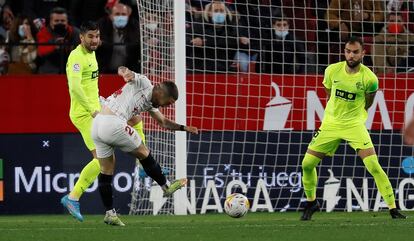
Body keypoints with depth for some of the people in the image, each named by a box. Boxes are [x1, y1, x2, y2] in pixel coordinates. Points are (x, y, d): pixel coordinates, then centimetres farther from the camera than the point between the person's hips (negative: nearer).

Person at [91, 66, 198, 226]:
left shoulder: (149, 103, 25)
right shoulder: (143, 83, 0)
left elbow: (163, 122, 37)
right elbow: (122, 70, -16)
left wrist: (184, 128, 28)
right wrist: (126, 72, -38)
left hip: (97, 124, 10)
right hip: (113, 123, -9)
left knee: (106, 171, 11)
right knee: (144, 154, 10)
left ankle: (109, 213, 14)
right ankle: (166, 187, 24)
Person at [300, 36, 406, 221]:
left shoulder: (369, 78, -16)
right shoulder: (332, 71, -8)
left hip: (355, 125, -3)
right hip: (331, 123, 3)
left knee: (374, 166, -17)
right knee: (307, 164, -1)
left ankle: (393, 209, -9)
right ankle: (311, 202, 24)